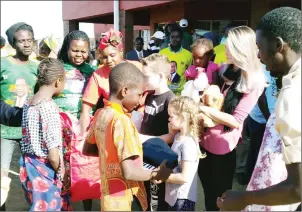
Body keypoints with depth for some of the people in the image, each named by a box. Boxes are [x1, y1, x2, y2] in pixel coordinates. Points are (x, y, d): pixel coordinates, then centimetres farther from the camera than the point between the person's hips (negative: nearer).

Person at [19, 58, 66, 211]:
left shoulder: (28, 104, 5)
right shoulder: (49, 106, -19)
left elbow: (29, 139, 9)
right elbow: (53, 154, -22)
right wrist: (60, 171, -6)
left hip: (28, 166, 8)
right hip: (44, 170, -8)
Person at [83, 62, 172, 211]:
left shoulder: (100, 114, 1)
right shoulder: (122, 121, -23)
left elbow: (87, 149, 16)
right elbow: (128, 172, -28)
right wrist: (156, 174, -13)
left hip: (109, 199, 8)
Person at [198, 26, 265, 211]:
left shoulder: (254, 82, -15)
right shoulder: (225, 70, 7)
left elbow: (236, 120, -20)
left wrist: (202, 108, -22)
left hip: (223, 147, -7)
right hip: (205, 140, 7)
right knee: (207, 193, 23)